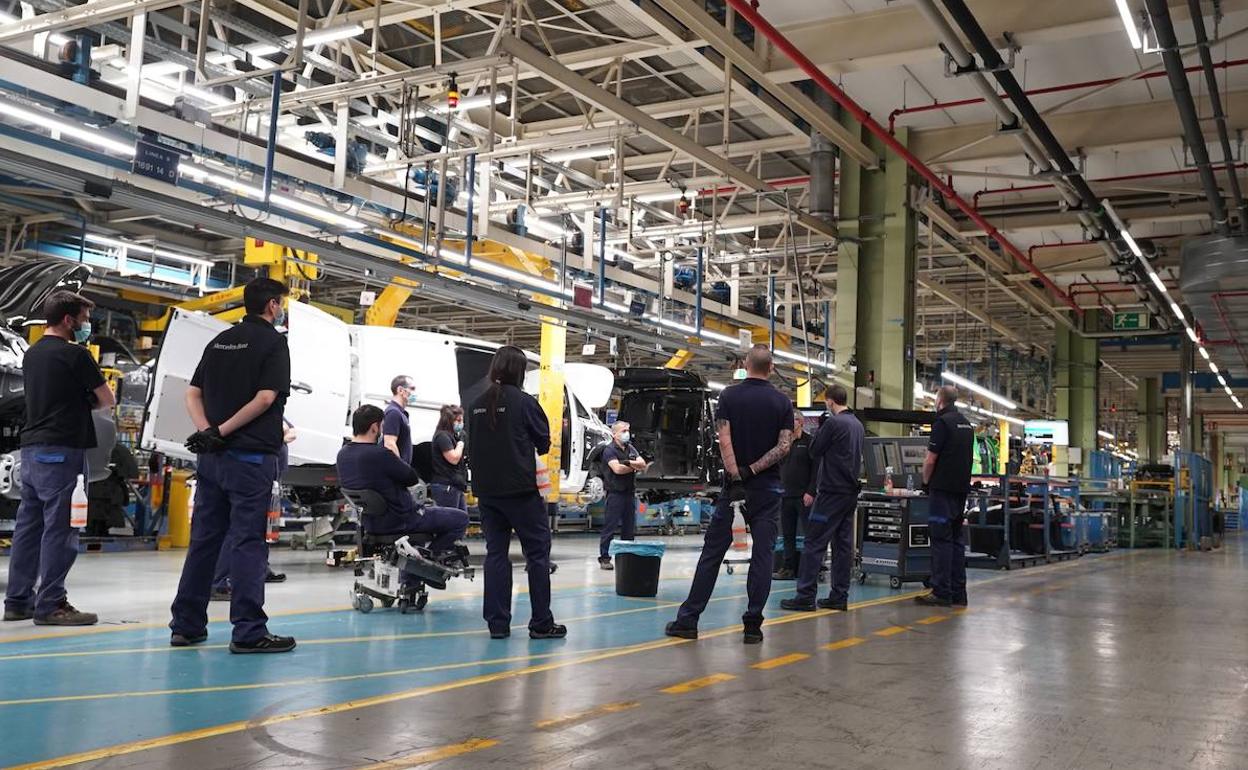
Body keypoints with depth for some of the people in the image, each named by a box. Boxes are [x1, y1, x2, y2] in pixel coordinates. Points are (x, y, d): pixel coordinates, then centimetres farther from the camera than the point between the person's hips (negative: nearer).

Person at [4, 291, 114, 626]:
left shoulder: (32, 354, 16)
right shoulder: (74, 354, -10)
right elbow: (107, 400, -7)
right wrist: (86, 401, 11)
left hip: (30, 447, 9)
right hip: (62, 450, -9)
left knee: (28, 525, 11)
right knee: (59, 529, -5)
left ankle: (17, 601, 16)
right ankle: (50, 604, -3)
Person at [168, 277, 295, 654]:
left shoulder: (220, 340, 15)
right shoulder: (273, 342, -5)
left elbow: (193, 394, 10)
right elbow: (265, 398, -17)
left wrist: (207, 431, -3)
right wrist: (224, 432, -12)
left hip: (211, 455, 7)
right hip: (251, 455, -7)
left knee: (203, 539, 11)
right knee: (248, 542, -4)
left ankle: (186, 625, 16)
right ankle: (248, 632, -2)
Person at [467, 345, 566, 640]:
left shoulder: (477, 405, 7)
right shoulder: (524, 402, -9)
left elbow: (472, 446, 14)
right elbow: (544, 443, 0)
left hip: (486, 490, 5)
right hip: (521, 489, -5)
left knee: (496, 552, 10)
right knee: (537, 552, 3)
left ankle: (497, 623, 9)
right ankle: (541, 623, 4)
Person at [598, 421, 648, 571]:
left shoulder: (631, 449, 16)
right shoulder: (610, 450, -4)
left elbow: (643, 464, 3)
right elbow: (617, 468, -18)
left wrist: (628, 462, -15)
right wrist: (635, 467, -5)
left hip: (630, 492, 7)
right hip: (615, 493, -7)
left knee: (629, 527, 9)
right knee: (610, 527, -5)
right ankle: (604, 558, -1)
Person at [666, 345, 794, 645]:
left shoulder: (729, 396, -1)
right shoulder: (782, 401, 1)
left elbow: (724, 440, -11)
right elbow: (784, 446, -7)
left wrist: (737, 477, -14)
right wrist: (752, 471, -10)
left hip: (734, 484, 0)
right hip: (768, 488, 0)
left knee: (712, 552, 4)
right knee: (763, 555, 4)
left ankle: (688, 619, 5)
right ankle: (753, 625, 3)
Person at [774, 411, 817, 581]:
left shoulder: (809, 442, -2)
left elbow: (817, 468, -8)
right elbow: (777, 468, 19)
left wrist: (811, 492, -15)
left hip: (804, 497, -6)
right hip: (786, 496, 6)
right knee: (788, 534, 8)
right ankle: (789, 568, 14)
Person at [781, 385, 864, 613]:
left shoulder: (833, 422, -13)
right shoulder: (858, 425, 12)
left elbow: (814, 451, -6)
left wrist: (819, 430, 8)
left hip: (832, 491, -8)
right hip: (851, 491, 8)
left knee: (814, 543, -6)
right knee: (843, 544, 9)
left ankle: (805, 596, -7)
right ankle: (839, 596, 11)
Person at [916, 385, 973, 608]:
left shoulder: (942, 422, -11)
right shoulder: (966, 424, 14)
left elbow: (931, 459, -15)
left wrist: (926, 481, 1)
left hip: (943, 489, -8)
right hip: (962, 488, 8)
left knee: (941, 539, -6)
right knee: (957, 539, 10)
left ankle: (942, 592, -7)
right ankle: (958, 593, 11)